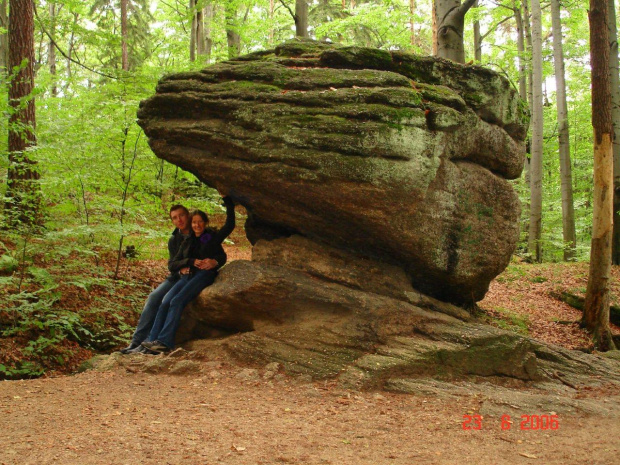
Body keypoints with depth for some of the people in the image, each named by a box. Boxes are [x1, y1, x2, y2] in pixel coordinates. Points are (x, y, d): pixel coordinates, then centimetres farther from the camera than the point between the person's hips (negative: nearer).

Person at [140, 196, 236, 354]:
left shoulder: (213, 237, 15)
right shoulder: (188, 243, 26)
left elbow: (230, 224, 5)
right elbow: (172, 265, 18)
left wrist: (228, 202, 7)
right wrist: (191, 262, 0)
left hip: (204, 275, -5)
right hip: (187, 276, 5)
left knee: (177, 301, -29)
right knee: (165, 303, -22)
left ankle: (165, 342, -37)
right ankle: (152, 343, -30)